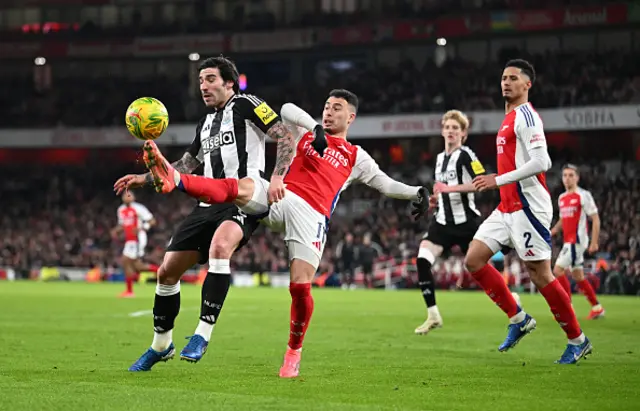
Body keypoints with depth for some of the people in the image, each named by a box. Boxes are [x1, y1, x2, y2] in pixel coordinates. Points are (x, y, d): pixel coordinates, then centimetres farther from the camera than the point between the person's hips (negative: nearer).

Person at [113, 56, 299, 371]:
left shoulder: (246, 106, -1)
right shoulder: (206, 123, 21)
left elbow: (286, 137, -9)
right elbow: (186, 166, 30)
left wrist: (276, 177, -22)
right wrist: (145, 179, 21)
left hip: (244, 201, -8)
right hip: (209, 204, 8)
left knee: (219, 246, -39)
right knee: (167, 271, 5)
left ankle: (203, 334, -33)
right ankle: (161, 345, 24)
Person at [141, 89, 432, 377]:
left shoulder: (356, 157, 23)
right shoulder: (305, 134, 24)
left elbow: (384, 183, 21)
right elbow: (287, 110, 6)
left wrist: (415, 193, 7)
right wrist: (315, 126, -7)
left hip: (311, 215, -1)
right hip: (281, 198, 1)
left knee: (300, 286, -12)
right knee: (239, 189, -30)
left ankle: (294, 350, 9)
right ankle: (175, 179, -49)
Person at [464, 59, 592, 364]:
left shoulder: (525, 116, -11)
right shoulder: (510, 118, 18)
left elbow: (540, 162, -22)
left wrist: (498, 180, -20)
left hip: (527, 207, -10)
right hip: (507, 207, 10)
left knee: (540, 274, -6)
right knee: (473, 260, 2)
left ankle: (577, 341, 6)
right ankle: (518, 319, 10)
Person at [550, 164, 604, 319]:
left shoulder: (583, 195, -9)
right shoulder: (562, 198, 14)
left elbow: (595, 219, -10)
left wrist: (594, 243, -15)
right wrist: (551, 232, 9)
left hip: (577, 240, -8)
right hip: (568, 241, 8)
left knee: (558, 270, -15)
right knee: (578, 276, 11)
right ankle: (597, 308, 19)